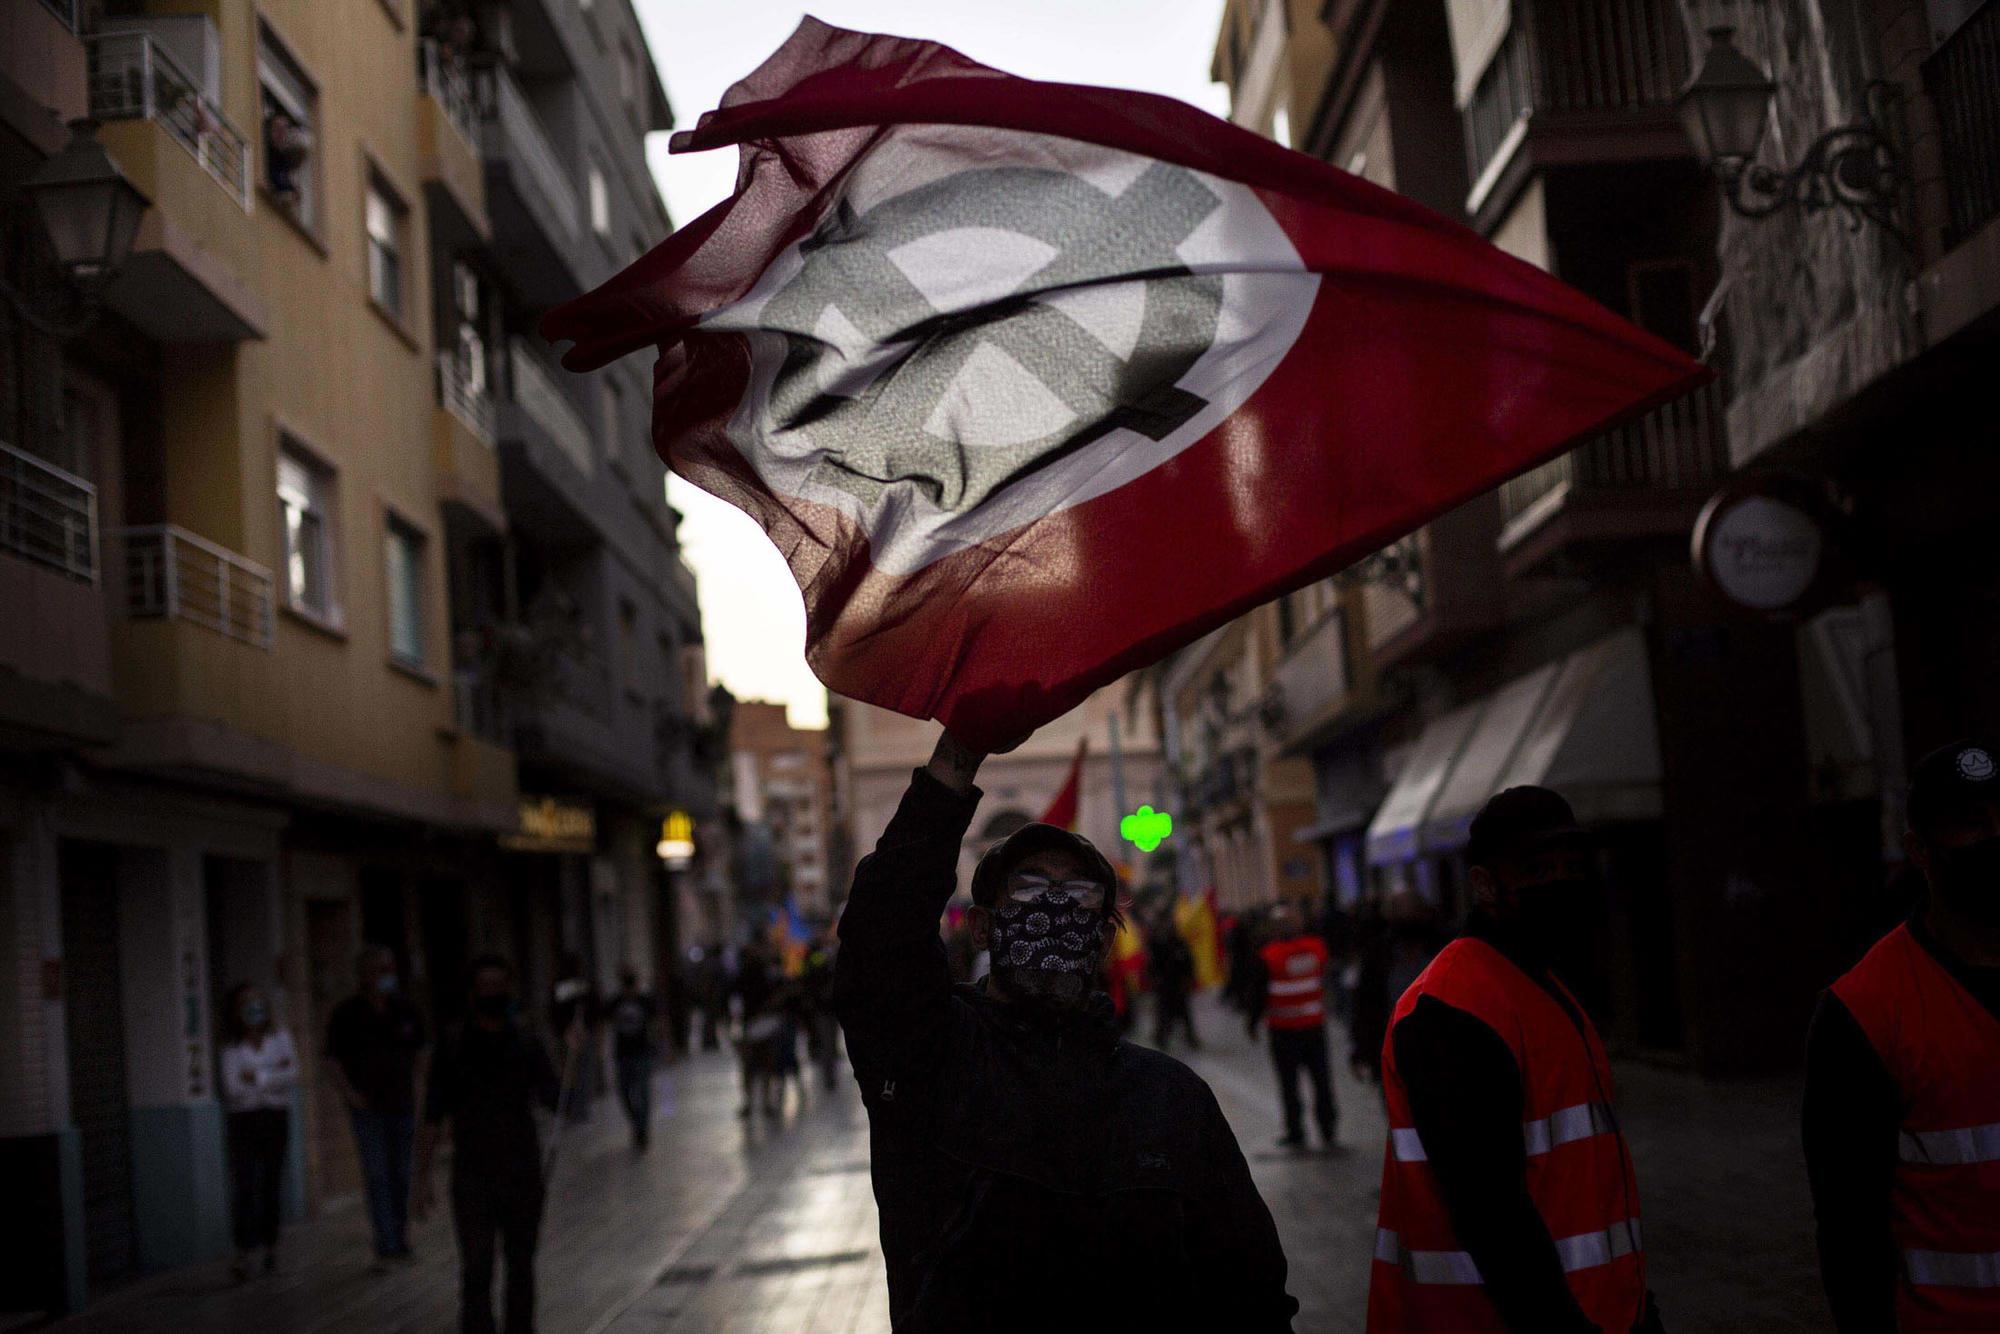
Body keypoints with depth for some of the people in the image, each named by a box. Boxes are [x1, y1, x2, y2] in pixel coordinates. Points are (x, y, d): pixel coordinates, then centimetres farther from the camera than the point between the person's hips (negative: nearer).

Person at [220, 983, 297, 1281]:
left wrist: (257, 1077, -8)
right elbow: (233, 1088, -10)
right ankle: (244, 1253, -14)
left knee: (272, 1186, 3)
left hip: (276, 1118, 2)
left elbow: (293, 1076, -2)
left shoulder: (279, 1038, 8)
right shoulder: (232, 1049, 2)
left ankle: (270, 1248, 11)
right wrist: (275, 1076, -8)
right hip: (243, 1120, -2)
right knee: (243, 1187, -11)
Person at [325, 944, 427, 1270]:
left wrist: (412, 1086, 12)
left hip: (401, 1103, 4)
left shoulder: (404, 1008, 6)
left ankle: (400, 1242, 21)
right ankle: (385, 1248, -12)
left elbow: (417, 1050, 19)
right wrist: (349, 1092, -11)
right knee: (377, 1177, -9)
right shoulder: (346, 1014, -5)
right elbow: (333, 1060, 0)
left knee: (400, 1176, 9)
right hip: (368, 1108, -4)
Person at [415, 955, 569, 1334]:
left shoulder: (526, 1043, 3)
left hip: (522, 1174, 2)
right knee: (476, 1272, -6)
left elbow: (557, 1101, -7)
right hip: (472, 1178, -2)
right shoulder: (454, 1045, -1)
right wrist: (422, 1179, -3)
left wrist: (572, 1055, -21)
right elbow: (432, 1118, 0)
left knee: (521, 1267, 11)